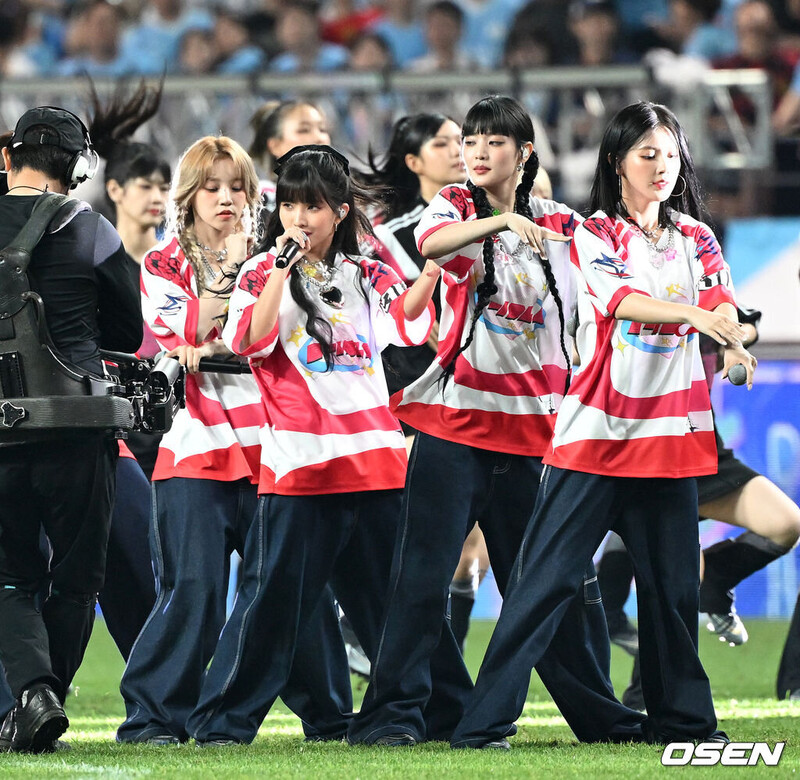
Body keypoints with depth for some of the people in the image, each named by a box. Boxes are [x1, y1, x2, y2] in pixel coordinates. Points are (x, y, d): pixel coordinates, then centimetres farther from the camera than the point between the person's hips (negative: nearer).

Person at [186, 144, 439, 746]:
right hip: (299, 464, -4)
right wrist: (283, 268, -16)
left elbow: (409, 318, -6)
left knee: (390, 594, 9)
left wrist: (433, 269, -22)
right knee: (275, 593, -6)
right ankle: (225, 719, 0)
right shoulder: (264, 272, 4)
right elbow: (251, 341, -13)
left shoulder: (366, 276, 13)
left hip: (373, 458, 4)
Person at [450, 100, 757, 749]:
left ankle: (682, 717, 20)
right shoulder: (596, 234, -2)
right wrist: (691, 314, -37)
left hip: (671, 434, 4)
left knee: (673, 580, 8)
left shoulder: (697, 238, 11)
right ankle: (485, 720, -7)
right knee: (548, 576, -7)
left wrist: (732, 342, -29)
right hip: (598, 430, -4)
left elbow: (722, 305, -5)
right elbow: (621, 298, -20)